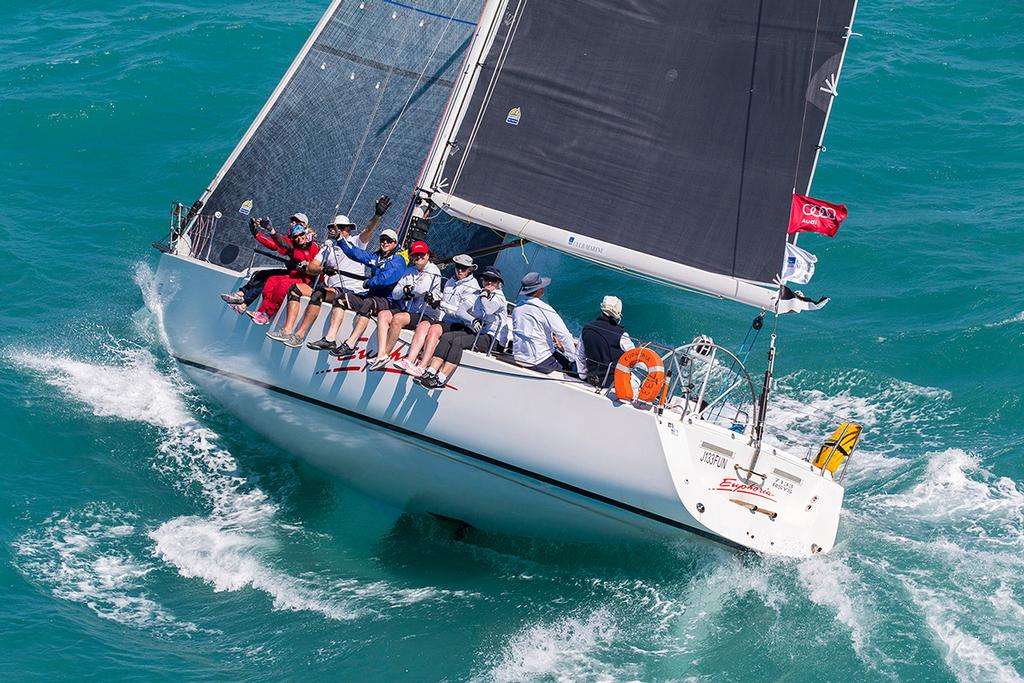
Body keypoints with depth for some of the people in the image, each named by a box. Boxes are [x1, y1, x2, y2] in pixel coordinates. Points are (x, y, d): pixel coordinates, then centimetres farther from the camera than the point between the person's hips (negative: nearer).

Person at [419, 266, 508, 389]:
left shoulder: (499, 298, 3)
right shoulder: (476, 294, 21)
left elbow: (489, 310, -20)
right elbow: (460, 311, 10)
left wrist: (484, 295, -4)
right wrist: (473, 320, -8)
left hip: (487, 338, -6)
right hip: (470, 330, 6)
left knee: (458, 341, -31)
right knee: (446, 336, -22)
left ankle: (441, 379, -38)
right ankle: (430, 372, -33)